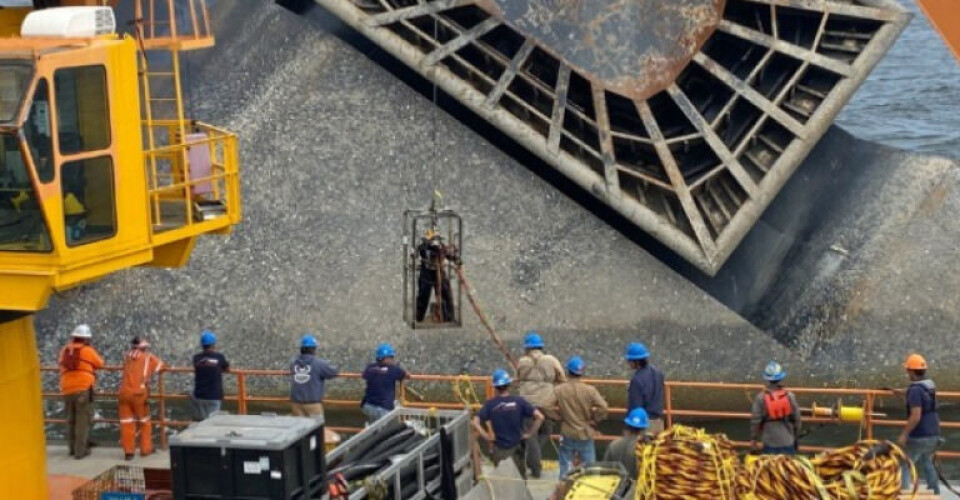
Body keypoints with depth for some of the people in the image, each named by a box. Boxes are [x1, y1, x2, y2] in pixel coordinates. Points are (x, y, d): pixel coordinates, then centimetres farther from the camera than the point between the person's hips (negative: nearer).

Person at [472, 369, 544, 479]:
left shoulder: (490, 404, -10)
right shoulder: (518, 401, -10)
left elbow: (476, 422, -17)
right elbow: (539, 417, -15)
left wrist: (487, 437, -7)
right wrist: (529, 434, -6)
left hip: (499, 449, 0)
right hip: (517, 448, 0)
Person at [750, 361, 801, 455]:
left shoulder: (761, 398, -11)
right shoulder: (790, 396, -7)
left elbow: (755, 420, -8)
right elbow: (797, 419, 1)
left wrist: (753, 439, 5)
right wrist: (795, 437, 17)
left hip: (769, 444, -1)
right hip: (787, 442, 1)